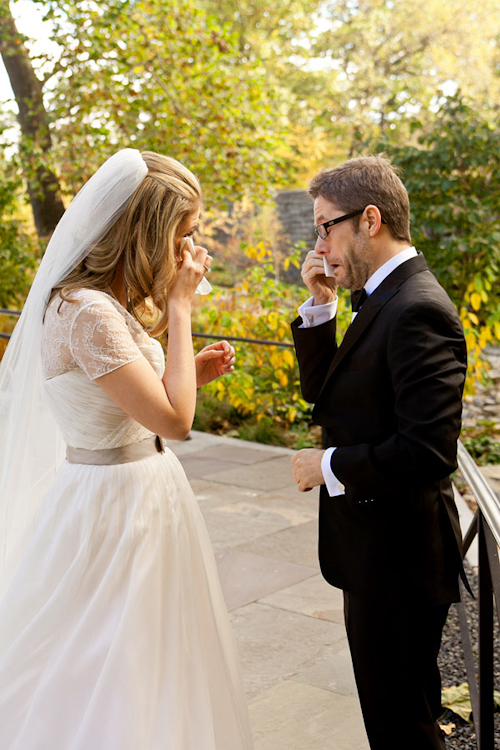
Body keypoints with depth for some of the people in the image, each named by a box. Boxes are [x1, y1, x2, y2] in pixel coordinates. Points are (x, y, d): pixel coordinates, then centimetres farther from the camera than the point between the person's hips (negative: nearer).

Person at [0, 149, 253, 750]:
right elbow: (173, 418, -25)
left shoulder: (108, 301, 6)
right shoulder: (85, 311, -24)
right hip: (114, 503, -10)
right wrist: (179, 306, -18)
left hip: (146, 491, 10)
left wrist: (192, 372, 3)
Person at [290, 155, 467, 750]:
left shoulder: (417, 310, -23)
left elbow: (427, 452, -30)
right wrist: (319, 307, 0)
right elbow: (321, 389, 13)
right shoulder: (384, 298, 8)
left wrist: (328, 465, -18)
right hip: (378, 549, 10)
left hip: (398, 559, -10)